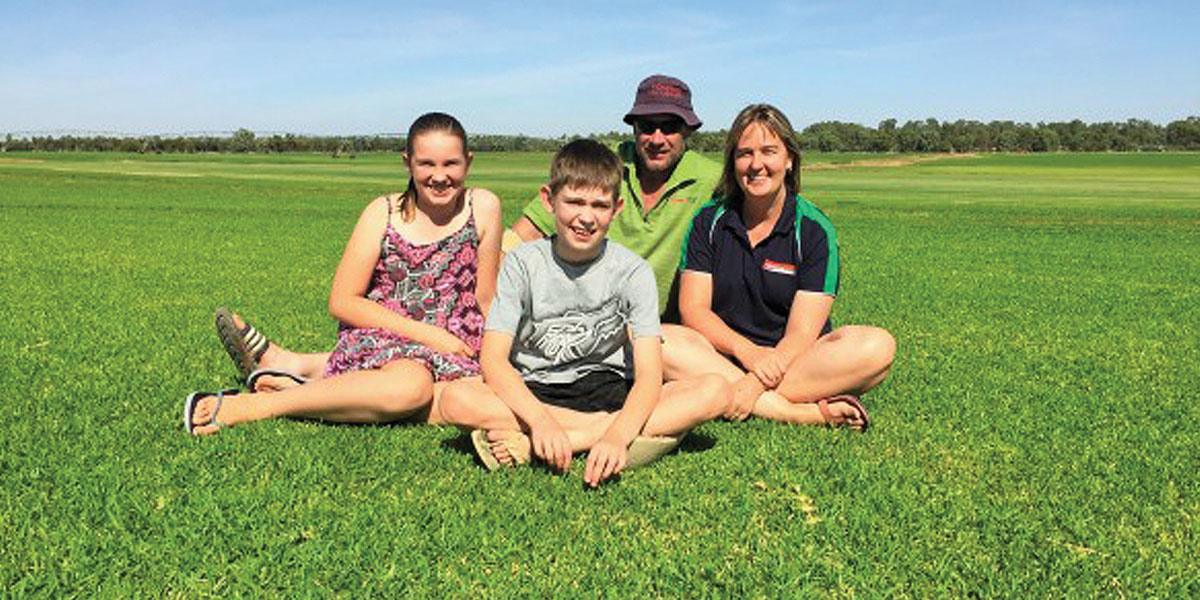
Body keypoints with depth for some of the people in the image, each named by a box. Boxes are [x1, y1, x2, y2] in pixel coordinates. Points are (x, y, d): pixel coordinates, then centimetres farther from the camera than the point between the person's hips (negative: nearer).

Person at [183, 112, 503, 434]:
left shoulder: (483, 208, 1)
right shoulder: (383, 213, -3)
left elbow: (484, 299, 7)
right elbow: (342, 302, -5)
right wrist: (427, 334, -13)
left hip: (448, 356, 3)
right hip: (378, 338, -3)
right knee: (411, 387, -39)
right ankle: (251, 405, -27)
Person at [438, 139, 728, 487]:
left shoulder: (632, 271, -7)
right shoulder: (522, 263, -6)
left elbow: (649, 374, -16)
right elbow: (493, 358, -15)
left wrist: (617, 436, -36)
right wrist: (540, 419, -33)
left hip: (607, 390, 2)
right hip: (532, 394, -1)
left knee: (715, 392, -23)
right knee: (456, 400, -29)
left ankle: (530, 445, -27)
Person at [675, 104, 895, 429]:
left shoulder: (814, 230, -3)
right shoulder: (709, 221, 3)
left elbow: (802, 332, -11)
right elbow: (692, 310, -6)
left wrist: (756, 383, -28)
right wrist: (747, 351, -23)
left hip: (791, 360, -1)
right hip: (723, 356, 1)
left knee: (877, 346, -26)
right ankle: (806, 412, -34)